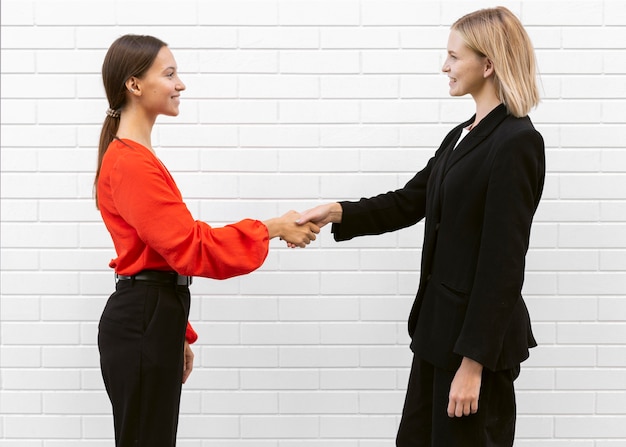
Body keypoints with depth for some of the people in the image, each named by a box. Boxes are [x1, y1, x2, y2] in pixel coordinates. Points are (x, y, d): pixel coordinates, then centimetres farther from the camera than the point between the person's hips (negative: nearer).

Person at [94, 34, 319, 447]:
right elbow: (190, 246, -21)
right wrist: (272, 229, -17)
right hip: (141, 325, -10)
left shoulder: (134, 156, 15)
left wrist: (178, 333, 22)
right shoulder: (130, 164, -17)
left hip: (152, 320, 10)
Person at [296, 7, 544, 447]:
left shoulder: (517, 142, -17)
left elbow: (504, 262, -20)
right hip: (440, 321, 9)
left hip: (481, 332, -9)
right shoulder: (462, 136, 11)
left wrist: (474, 361, -20)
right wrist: (337, 212, 0)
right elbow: (408, 202, 16)